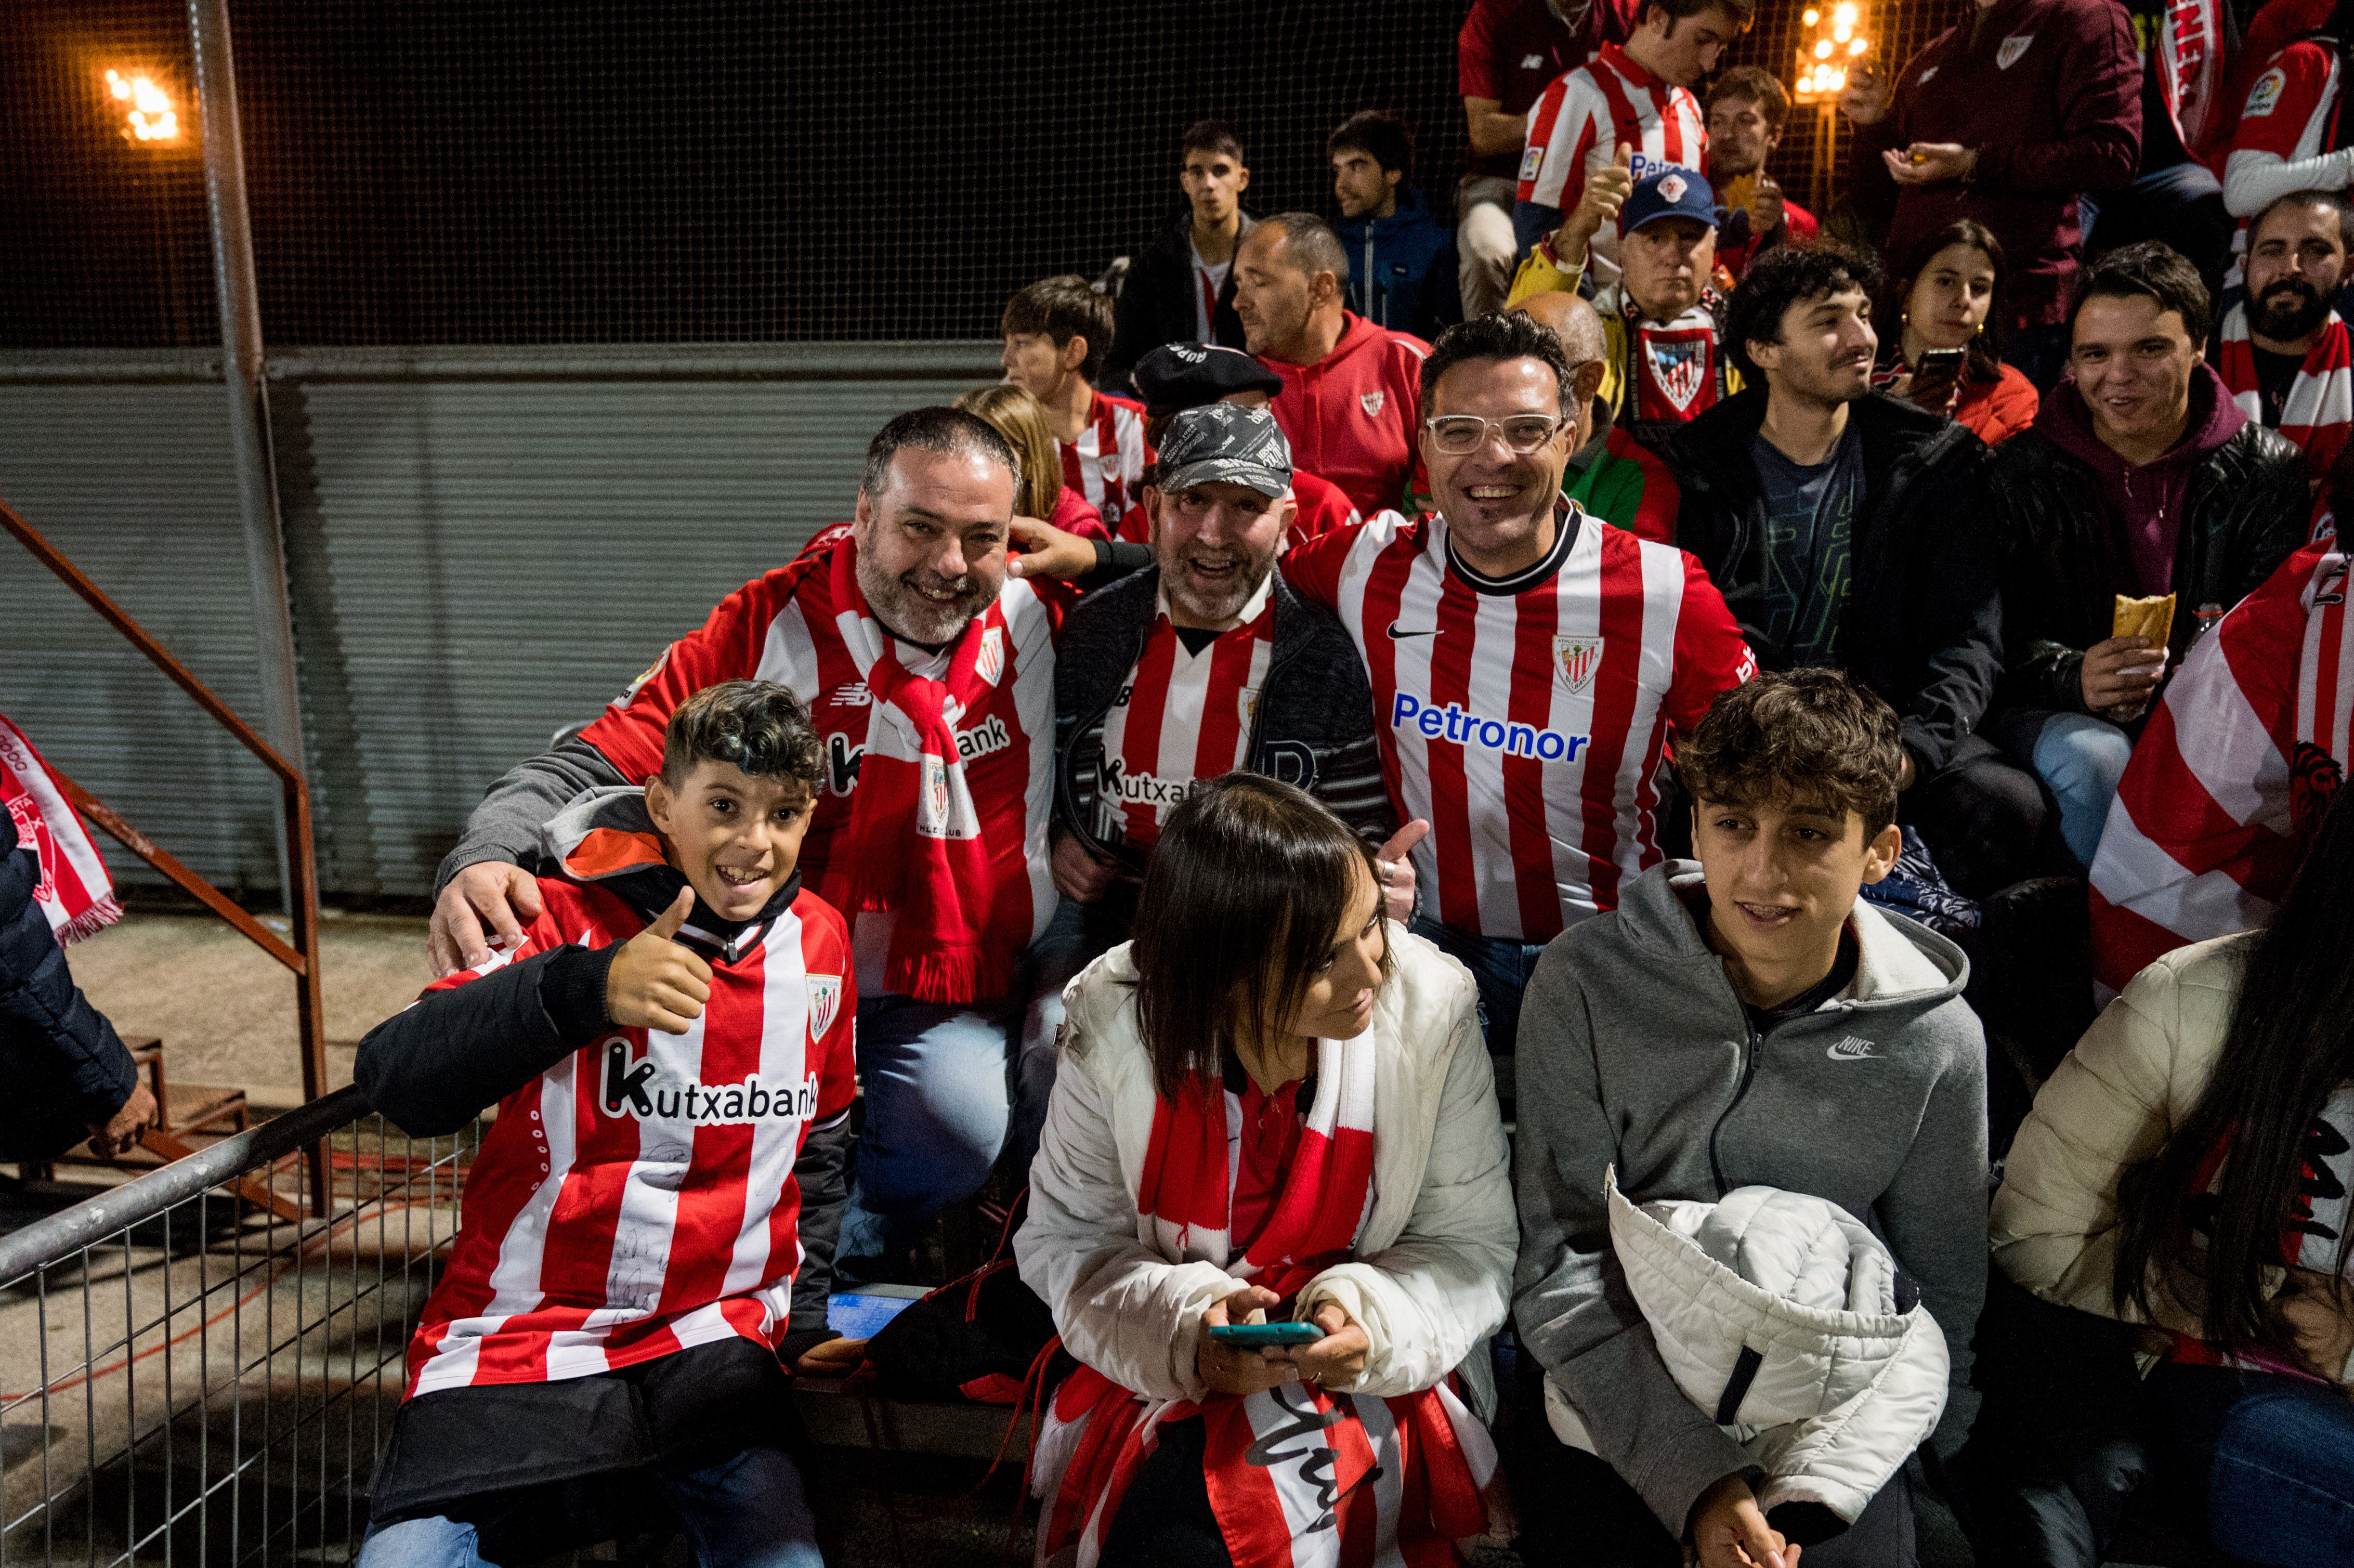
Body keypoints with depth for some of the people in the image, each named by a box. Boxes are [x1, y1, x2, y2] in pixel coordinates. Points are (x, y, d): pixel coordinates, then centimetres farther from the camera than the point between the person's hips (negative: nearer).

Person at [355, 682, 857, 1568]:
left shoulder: (819, 943, 4)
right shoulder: (570, 919, -9)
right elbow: (395, 1080, -22)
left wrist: (810, 1315, 18)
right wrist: (584, 989, -35)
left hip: (714, 1345, 3)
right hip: (525, 1336, -3)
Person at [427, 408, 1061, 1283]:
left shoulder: (1040, 622, -2)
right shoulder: (770, 629, -8)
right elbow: (596, 764, -10)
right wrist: (486, 857, -33)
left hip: (956, 1008, 2)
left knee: (971, 1128, -27)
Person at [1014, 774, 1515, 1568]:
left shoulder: (1433, 1009, -16)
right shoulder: (1115, 1022, -16)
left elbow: (1472, 1249, -6)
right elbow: (1068, 1236, -5)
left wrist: (1367, 1319, -25)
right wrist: (1183, 1322, -23)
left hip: (1374, 1374, -1)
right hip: (1164, 1367, 1)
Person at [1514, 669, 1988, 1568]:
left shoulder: (1935, 1042, -7)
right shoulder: (1588, 983, -12)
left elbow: (1939, 1306, 1)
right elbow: (1560, 1262, -12)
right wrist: (1693, 1477, -20)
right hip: (1617, 1433, 0)